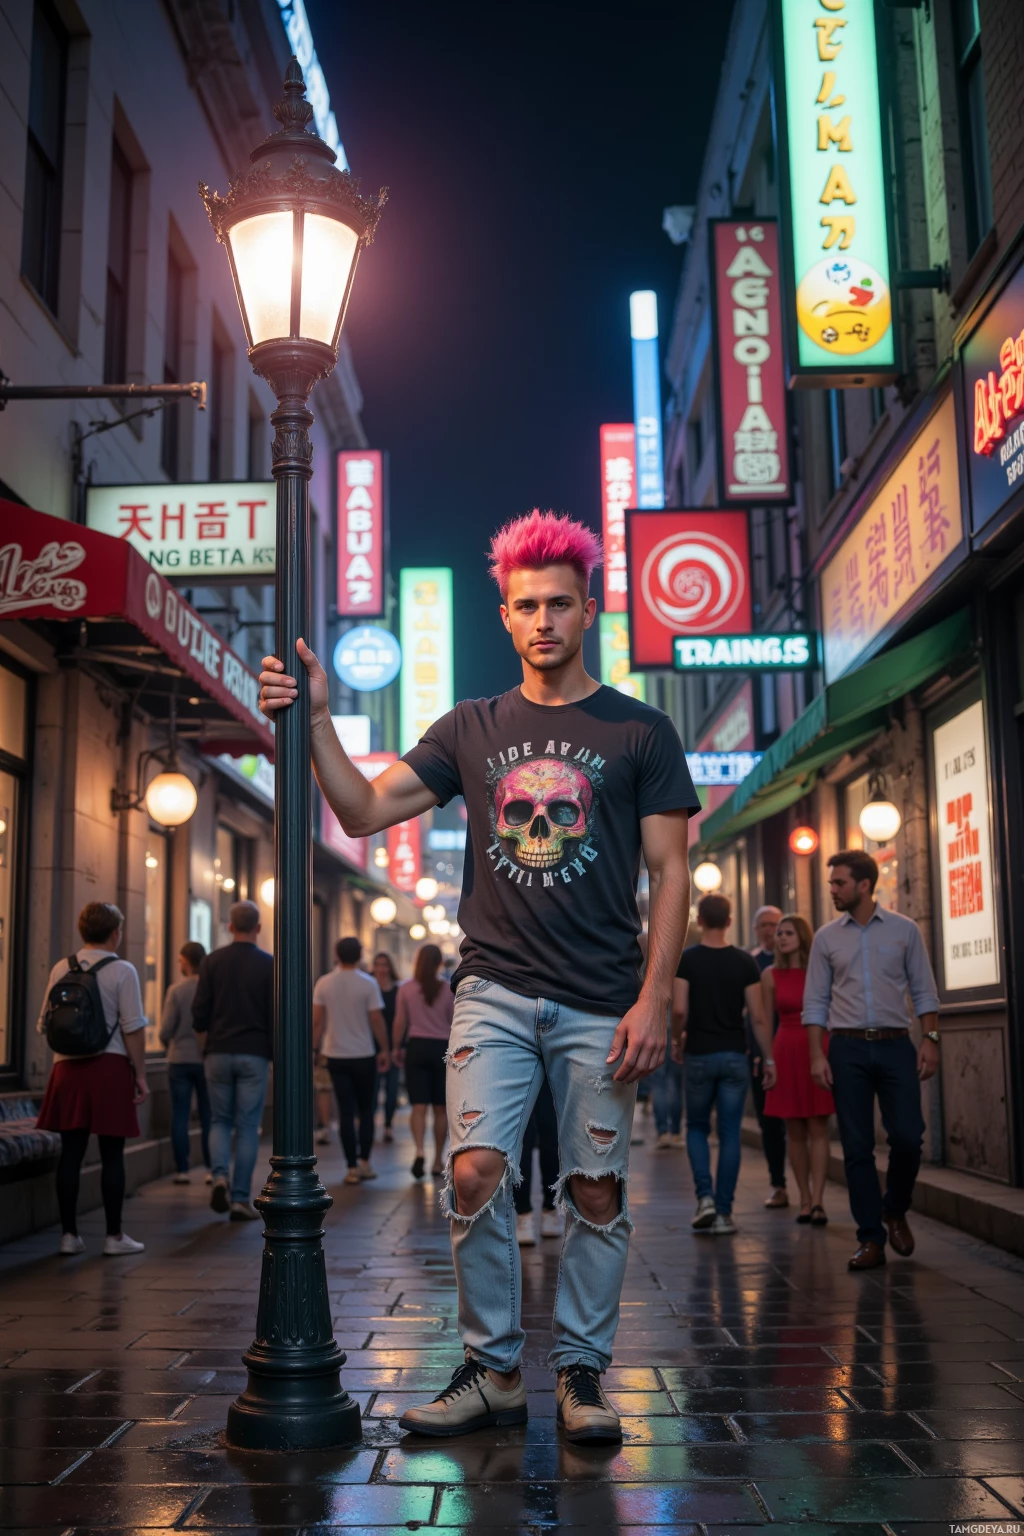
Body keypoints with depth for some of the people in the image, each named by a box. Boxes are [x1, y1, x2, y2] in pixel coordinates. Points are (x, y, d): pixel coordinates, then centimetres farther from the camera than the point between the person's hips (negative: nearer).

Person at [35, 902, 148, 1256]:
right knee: (111, 1154, 2)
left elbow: (45, 1024, 11)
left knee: (71, 1152, 8)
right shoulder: (122, 970, -7)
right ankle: (114, 1236, 7)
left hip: (67, 1068, 4)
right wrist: (140, 1074, -4)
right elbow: (133, 1028, -9)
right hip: (110, 1067, -4)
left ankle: (69, 1234, 13)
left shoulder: (61, 969, 7)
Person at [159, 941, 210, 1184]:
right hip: (207, 1060, 2)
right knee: (208, 1116, 9)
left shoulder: (176, 990, -10)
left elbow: (165, 1029, -9)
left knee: (180, 1116, 6)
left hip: (179, 1061, -1)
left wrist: (168, 1045, 12)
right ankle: (212, 1169, 9)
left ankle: (182, 1170, 6)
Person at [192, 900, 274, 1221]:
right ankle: (241, 1199, 4)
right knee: (247, 1127, 4)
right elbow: (275, 1015, -4)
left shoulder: (212, 961, 0)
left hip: (218, 1052, 2)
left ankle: (220, 1175, -9)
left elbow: (199, 1011, 0)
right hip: (254, 1054, -1)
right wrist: (275, 1054, 9)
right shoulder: (268, 964, -4)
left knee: (219, 1120, 14)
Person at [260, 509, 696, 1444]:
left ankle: (581, 1373, 19)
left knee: (596, 1190, 3)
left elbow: (671, 871, 1)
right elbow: (364, 812, 5)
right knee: (475, 1171, -9)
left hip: (600, 1004, -1)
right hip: (495, 991, 2)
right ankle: (493, 1372, 7)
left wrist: (654, 997, -7)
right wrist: (318, 720, -8)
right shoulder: (471, 730, 11)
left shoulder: (639, 732, 4)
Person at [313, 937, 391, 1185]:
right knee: (365, 1110, 12)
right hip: (363, 1055, -2)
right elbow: (377, 1020, -9)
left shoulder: (324, 984, -1)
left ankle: (352, 1168, 3)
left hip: (335, 1055, 2)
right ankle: (364, 1162, 9)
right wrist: (385, 1049, 0)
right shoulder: (368, 984, -8)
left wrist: (314, 1047, 8)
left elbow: (317, 1021, -2)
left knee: (346, 1111, 4)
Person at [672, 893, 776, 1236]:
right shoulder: (745, 961, -1)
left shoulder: (686, 959, -5)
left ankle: (705, 1197, -2)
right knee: (730, 1134, 6)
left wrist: (676, 1039, 5)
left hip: (699, 1054, -1)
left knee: (697, 1127, 15)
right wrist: (768, 1058, 3)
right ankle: (724, 1212, 7)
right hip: (735, 1056, 1)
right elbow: (757, 1017, -4)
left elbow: (679, 1009, -13)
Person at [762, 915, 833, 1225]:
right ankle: (806, 1201, 12)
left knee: (818, 1129, -4)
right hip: (787, 1052, 1)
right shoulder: (770, 976, 3)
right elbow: (765, 1021, 6)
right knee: (795, 1132, 4)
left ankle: (817, 1200, -6)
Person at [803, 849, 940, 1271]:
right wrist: (817, 1055, -3)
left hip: (896, 1047, -1)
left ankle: (895, 1211, 21)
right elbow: (815, 1002, 6)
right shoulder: (826, 937, 6)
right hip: (848, 1050, 1)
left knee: (908, 1138, -7)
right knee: (857, 1148, 0)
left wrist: (930, 1039, -5)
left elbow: (923, 992, 6)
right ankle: (870, 1239, 9)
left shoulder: (904, 930, 4)